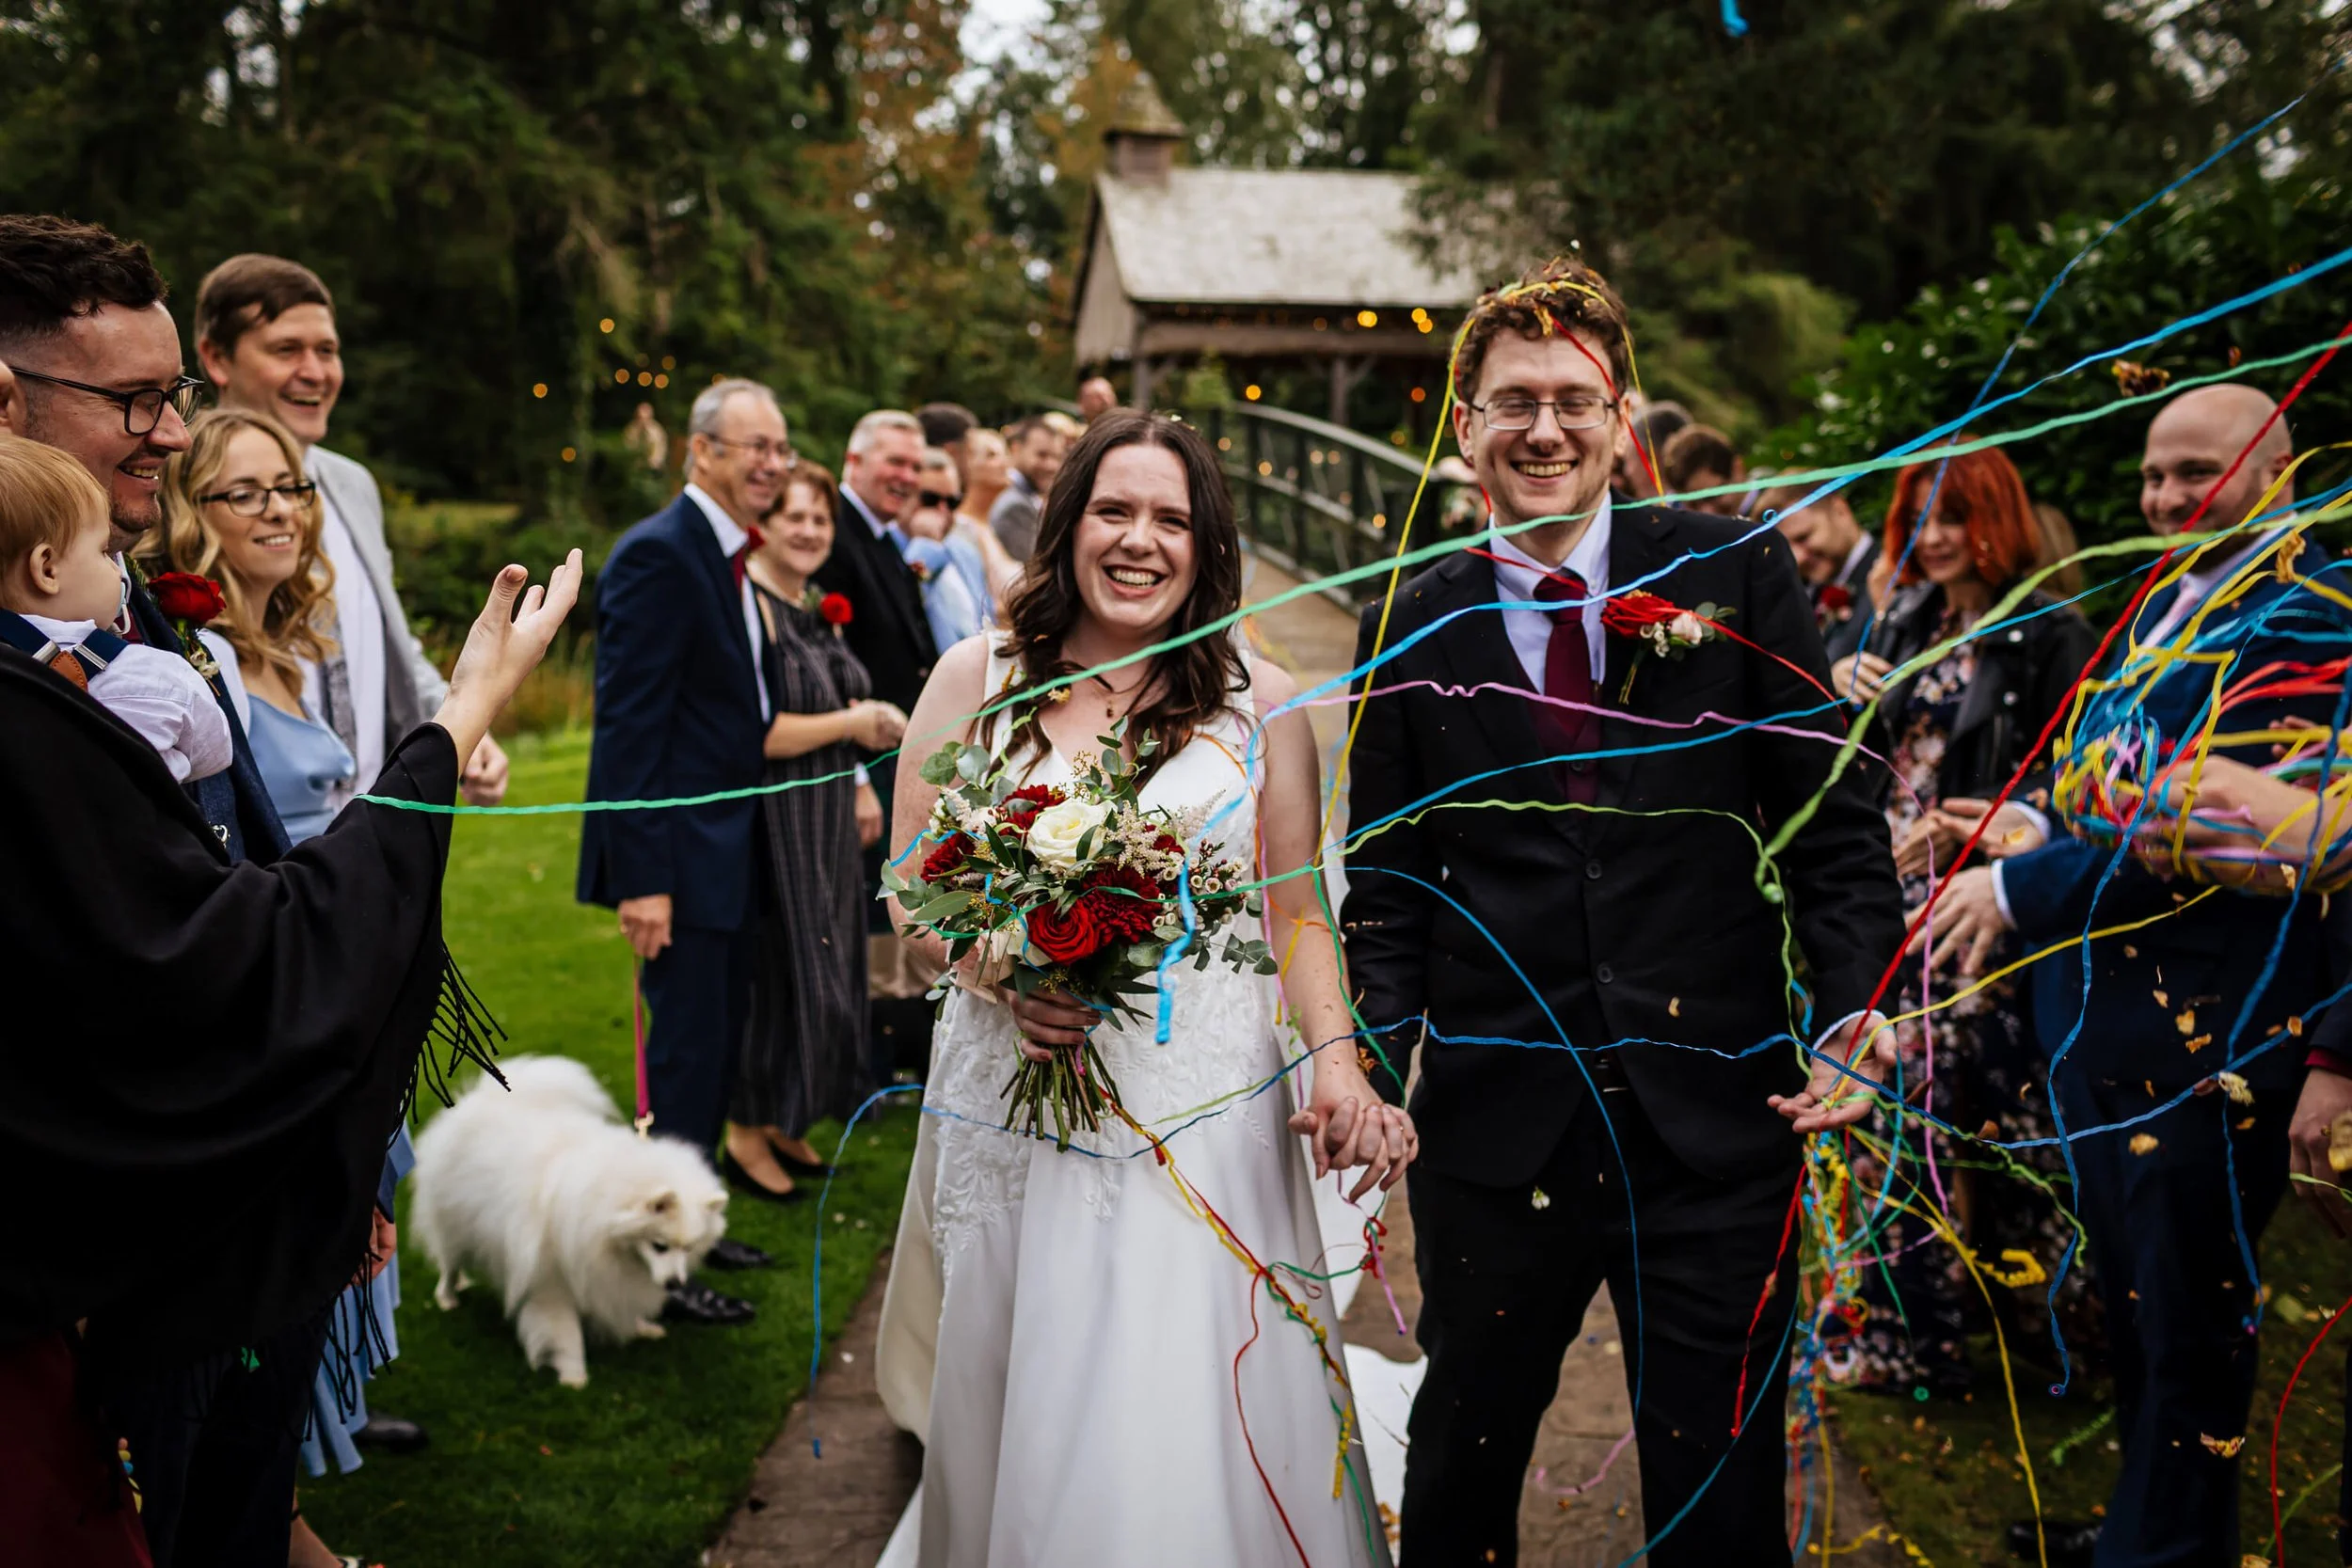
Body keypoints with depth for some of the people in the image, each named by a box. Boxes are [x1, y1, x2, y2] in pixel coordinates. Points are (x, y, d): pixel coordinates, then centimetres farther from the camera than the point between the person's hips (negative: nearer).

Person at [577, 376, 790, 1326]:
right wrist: (641, 877, -24)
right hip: (683, 853, -9)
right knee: (688, 1052, -2)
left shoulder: (732, 557, 12)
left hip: (733, 848, 9)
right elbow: (626, 723, -20)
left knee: (720, 1043, 17)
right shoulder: (659, 555, -16)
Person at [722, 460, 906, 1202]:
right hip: (773, 821, -9)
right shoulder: (748, 603, -16)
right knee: (783, 969, -4)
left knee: (825, 969, 12)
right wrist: (852, 724, -15)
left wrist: (859, 789, 12)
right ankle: (746, 1133, 11)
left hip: (826, 818, 9)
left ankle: (782, 1124, 24)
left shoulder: (816, 605, 12)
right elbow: (753, 733, -24)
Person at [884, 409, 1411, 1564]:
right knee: (1014, 1418, 9)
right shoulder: (977, 679, 4)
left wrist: (1336, 1060, -9)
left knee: (1186, 1427, -3)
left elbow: (1296, 914, 7)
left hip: (1202, 1107, -1)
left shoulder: (1259, 700, 5)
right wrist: (1000, 977, -13)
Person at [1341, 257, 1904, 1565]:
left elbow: (1834, 817, 0)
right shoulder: (1414, 632, 5)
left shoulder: (1739, 574, 1)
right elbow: (1387, 882, 7)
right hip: (1494, 1123, 1)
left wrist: (1855, 1010, -12)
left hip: (1720, 1116, -1)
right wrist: (1380, 1052, -7)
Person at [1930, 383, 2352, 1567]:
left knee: (2184, 1325, 5)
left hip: (2206, 1040, -9)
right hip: (2100, 1016, 9)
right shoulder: (2165, 604, 12)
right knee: (2132, 1303, 21)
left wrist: (2018, 888, -23)